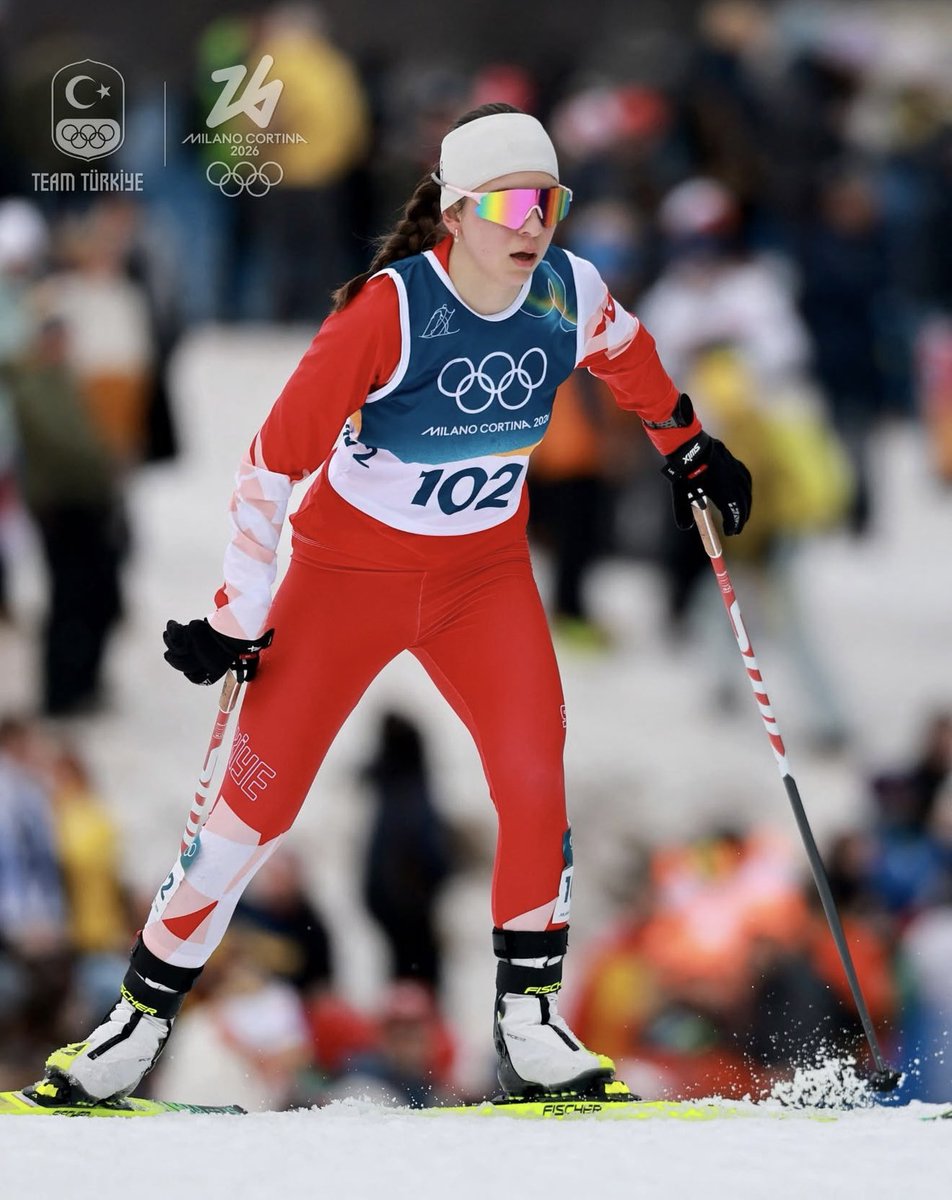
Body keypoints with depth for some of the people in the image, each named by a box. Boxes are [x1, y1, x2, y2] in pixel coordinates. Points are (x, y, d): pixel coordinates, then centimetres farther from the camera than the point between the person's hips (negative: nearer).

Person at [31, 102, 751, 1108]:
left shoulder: (570, 295, -12)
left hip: (484, 572, 3)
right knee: (260, 796, -3)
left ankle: (529, 1022, -6)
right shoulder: (389, 309, -25)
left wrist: (687, 448, 27)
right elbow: (275, 458, -20)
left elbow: (628, 356, 15)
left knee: (533, 771, -17)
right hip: (349, 567, -3)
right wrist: (237, 620, -18)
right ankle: (142, 1016, 10)